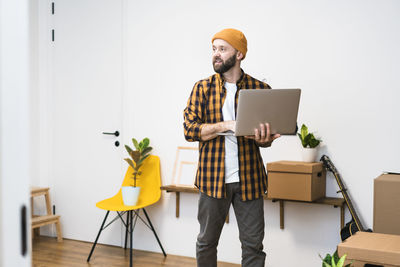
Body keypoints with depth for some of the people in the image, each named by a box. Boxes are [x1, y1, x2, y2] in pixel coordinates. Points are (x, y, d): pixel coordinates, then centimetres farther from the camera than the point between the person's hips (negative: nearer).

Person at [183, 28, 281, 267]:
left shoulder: (260, 89, 3)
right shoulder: (203, 88, 3)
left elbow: (267, 137, 7)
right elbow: (189, 129, -5)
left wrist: (263, 139, -18)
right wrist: (226, 125, -18)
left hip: (249, 178, 0)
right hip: (213, 176, 0)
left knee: (253, 244, 5)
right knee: (207, 241, 11)